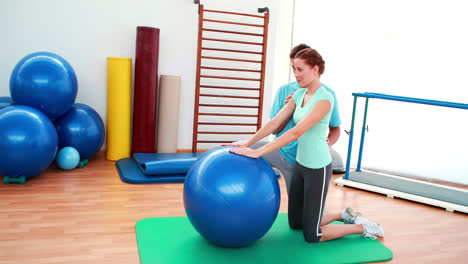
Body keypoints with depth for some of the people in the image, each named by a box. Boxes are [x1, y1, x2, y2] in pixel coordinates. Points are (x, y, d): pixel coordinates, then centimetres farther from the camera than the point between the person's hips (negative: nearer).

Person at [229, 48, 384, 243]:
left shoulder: (324, 98, -20)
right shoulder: (299, 95, 5)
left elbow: (296, 132, -28)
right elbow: (275, 123, 3)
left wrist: (258, 152, -31)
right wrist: (247, 144, -4)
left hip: (318, 168, -8)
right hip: (301, 164, 8)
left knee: (312, 235, 3)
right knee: (295, 223, 19)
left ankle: (363, 227, 22)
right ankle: (345, 215, 34)